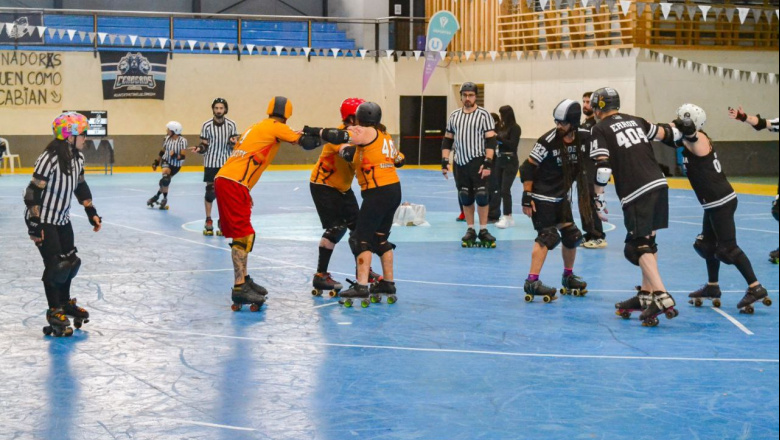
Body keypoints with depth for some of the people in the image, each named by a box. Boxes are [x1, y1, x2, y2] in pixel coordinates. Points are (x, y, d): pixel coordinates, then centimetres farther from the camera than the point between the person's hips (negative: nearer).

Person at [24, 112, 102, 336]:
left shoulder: (78, 157, 0)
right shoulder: (49, 159, -25)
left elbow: (81, 186, 14)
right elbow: (33, 192, -23)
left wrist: (91, 213, 13)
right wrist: (35, 225, -23)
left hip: (62, 219, 8)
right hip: (43, 220, -8)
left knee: (71, 261, 12)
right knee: (55, 264, -6)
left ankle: (65, 302, 31)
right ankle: (54, 311, 8)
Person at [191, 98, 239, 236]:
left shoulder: (231, 125, -1)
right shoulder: (207, 125, -4)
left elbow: (234, 147, 3)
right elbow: (204, 146, 1)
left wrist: (233, 143, -18)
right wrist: (199, 148, -19)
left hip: (226, 164, 1)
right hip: (210, 164, -1)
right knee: (210, 192, -1)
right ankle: (208, 222, 9)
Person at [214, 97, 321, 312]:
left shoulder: (257, 127, 23)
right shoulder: (276, 127, -2)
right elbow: (305, 142, -4)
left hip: (224, 179, 9)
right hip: (233, 184, -9)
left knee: (243, 234, 17)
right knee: (243, 236, -9)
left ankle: (244, 280, 27)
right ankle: (239, 290, -12)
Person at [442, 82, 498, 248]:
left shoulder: (483, 115, -5)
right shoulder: (454, 115, 10)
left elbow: (491, 140, -9)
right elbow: (447, 140, 15)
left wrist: (488, 163, -16)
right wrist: (445, 161, 7)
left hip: (477, 161, -4)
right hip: (460, 163, 4)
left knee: (481, 196, -8)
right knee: (465, 198, 7)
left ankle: (483, 231, 1)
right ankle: (470, 230, 16)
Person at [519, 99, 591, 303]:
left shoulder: (584, 138, -5)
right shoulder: (548, 141, -20)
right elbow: (528, 167, -17)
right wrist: (527, 196, -18)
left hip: (562, 196, 6)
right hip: (542, 197, -6)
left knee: (571, 235, 10)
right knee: (548, 236, -14)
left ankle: (568, 276, 30)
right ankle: (532, 282, -14)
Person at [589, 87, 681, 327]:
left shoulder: (600, 129, 2)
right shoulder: (636, 121, 18)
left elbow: (603, 167, -9)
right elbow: (667, 134, 23)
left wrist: (599, 197, 1)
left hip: (636, 193, -6)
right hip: (659, 185, 7)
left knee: (638, 246, -4)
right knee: (647, 240, 17)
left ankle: (661, 297, -17)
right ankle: (646, 294, 20)